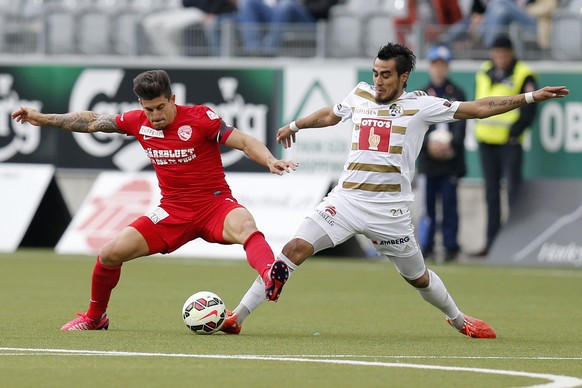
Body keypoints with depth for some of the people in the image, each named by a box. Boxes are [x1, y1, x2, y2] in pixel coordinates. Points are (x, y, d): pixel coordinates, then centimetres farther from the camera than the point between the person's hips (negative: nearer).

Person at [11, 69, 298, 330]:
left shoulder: (200, 117, -12)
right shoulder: (138, 122, 1)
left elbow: (243, 141, -16)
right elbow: (92, 121, 14)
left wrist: (270, 161, -35)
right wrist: (43, 119, 16)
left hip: (214, 204, -4)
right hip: (174, 211, 4)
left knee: (245, 226, -39)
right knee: (110, 253, -5)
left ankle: (270, 277, -66)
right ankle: (95, 317, 19)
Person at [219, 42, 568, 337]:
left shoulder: (420, 106, -2)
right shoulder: (361, 94, 8)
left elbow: (477, 109, -1)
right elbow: (329, 115, 30)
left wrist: (531, 98, -6)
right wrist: (295, 125, 45)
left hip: (389, 210, -2)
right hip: (346, 200, 2)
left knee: (418, 277, 10)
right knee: (296, 249, -14)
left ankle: (458, 320, 41)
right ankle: (237, 317, -12)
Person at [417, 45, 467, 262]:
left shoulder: (457, 94, 7)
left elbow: (461, 123, -1)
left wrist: (450, 145, -17)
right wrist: (428, 144, -14)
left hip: (451, 159, -1)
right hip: (427, 158, 1)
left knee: (450, 203, 0)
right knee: (428, 203, 1)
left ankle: (451, 247, 5)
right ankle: (426, 246, 7)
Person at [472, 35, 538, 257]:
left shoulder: (523, 76, -6)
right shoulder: (484, 72, 11)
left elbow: (529, 107, -10)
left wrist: (515, 131, -14)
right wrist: (480, 126, 12)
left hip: (509, 141, -6)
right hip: (485, 140, 6)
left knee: (514, 191, -8)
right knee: (491, 193, 10)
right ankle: (491, 242, 14)